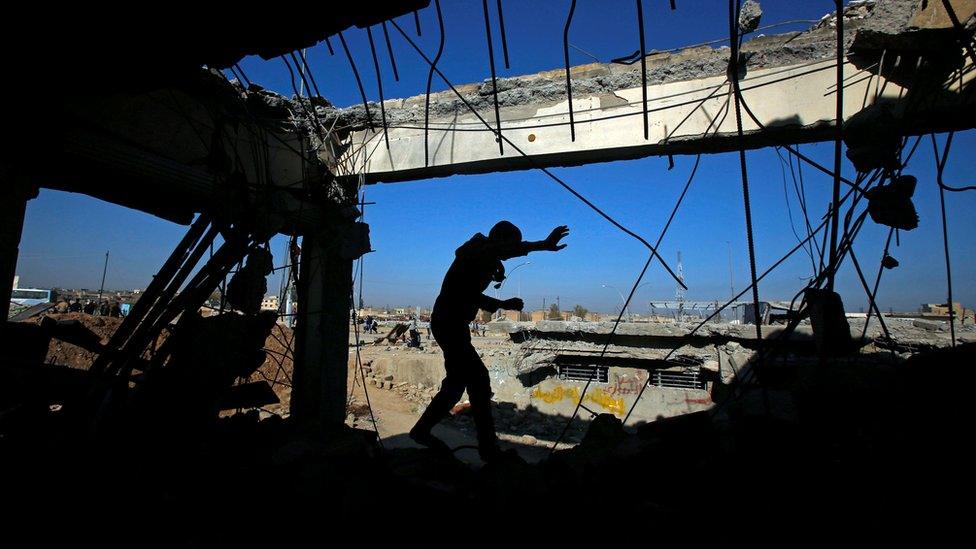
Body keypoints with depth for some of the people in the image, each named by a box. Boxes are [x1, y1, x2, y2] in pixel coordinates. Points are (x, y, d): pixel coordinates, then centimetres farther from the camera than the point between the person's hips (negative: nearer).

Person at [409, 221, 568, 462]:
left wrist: (503, 304, 13)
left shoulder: (484, 259, 16)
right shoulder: (477, 251, -11)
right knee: (478, 380, -8)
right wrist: (543, 245, -43)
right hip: (449, 324, -10)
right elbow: (502, 250, -35)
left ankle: (422, 431, 28)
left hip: (453, 324, 10)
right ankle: (488, 447, 0)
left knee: (459, 381, 17)